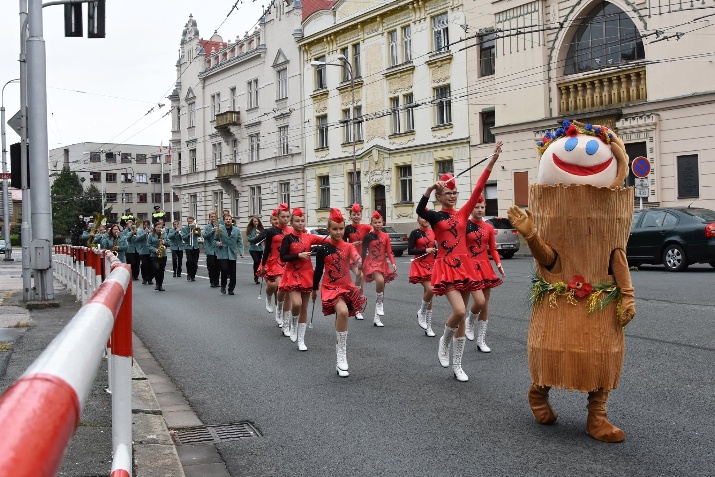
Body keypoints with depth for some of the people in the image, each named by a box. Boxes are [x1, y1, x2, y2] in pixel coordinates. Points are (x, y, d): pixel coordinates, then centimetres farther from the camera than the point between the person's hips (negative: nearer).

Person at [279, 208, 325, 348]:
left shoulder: (309, 237, 3)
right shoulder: (288, 238, -6)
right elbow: (283, 257, -10)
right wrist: (299, 255, -19)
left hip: (306, 275, 4)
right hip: (292, 275, -3)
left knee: (304, 308, 7)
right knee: (296, 304, -22)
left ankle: (301, 340, 17)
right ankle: (293, 325, 11)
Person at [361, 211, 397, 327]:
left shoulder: (385, 236, 5)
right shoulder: (368, 236, -4)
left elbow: (389, 251, 7)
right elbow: (364, 251, -3)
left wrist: (393, 263, -6)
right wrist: (362, 265, -7)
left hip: (383, 263, 5)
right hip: (372, 263, -5)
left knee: (381, 288, 7)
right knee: (380, 281, -33)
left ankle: (377, 317, 14)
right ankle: (379, 304, -12)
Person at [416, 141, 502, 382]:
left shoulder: (462, 213, 9)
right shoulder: (435, 216, -1)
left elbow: (478, 189, 1)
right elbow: (419, 211, -24)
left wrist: (492, 160, -6)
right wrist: (429, 189, -36)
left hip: (464, 266, 5)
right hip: (446, 267, -4)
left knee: (461, 316, 7)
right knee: (459, 311, -22)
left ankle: (457, 365, 16)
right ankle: (444, 342, 10)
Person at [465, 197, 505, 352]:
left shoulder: (488, 227, 7)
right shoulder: (465, 225, -5)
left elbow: (493, 249, 10)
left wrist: (498, 263, -5)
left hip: (485, 267, 5)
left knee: (485, 305, 6)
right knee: (480, 301, -19)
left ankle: (481, 340, 15)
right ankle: (469, 322, 15)